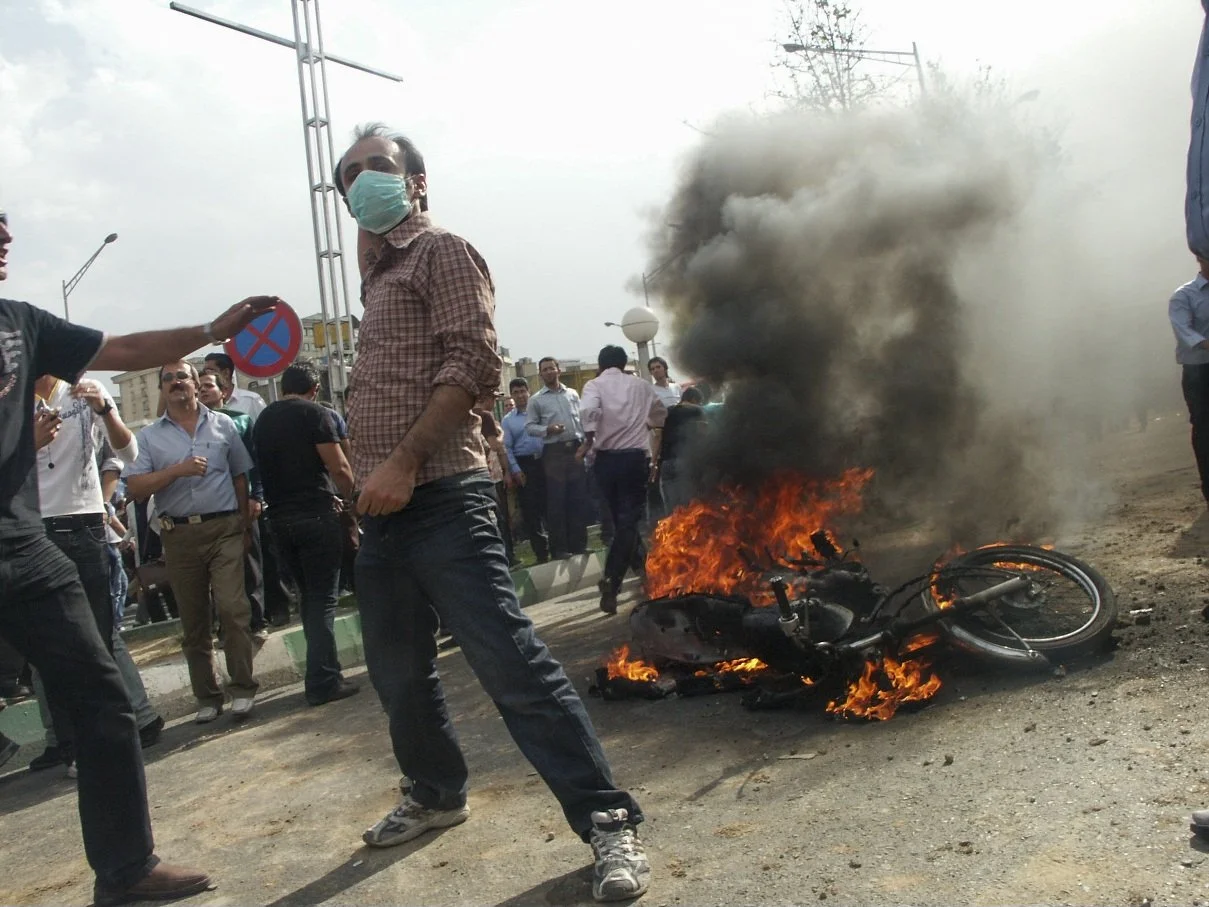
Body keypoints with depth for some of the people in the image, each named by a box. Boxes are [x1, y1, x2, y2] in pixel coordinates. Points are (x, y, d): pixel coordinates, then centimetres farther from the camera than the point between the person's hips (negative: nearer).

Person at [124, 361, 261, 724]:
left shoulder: (222, 424, 8)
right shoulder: (150, 436, 8)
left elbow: (240, 476, 12)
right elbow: (135, 489, -2)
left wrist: (245, 525, 9)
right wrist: (177, 470, -14)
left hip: (224, 528, -1)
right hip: (179, 535, 2)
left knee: (232, 607, -13)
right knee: (193, 621, 7)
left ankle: (242, 688, -4)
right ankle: (207, 697, 17)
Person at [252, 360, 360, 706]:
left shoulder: (262, 420, 13)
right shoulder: (314, 413, -7)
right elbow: (340, 467, -14)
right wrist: (348, 496, 7)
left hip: (279, 518, 6)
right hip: (316, 515, -6)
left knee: (308, 595, 17)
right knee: (323, 598, -2)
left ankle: (322, 670, 23)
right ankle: (323, 682, -3)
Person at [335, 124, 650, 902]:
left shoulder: (442, 252, 0)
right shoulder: (380, 279, 24)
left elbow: (474, 363, -14)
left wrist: (404, 461, -20)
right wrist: (368, 475, 19)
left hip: (440, 495, -9)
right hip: (386, 506, 9)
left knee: (511, 661, -14)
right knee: (397, 670, 15)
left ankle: (609, 821, -8)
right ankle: (437, 794, 35)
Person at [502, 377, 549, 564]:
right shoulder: (507, 420, 8)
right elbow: (507, 448, 3)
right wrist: (515, 470, -8)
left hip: (544, 461, 0)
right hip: (524, 465, 0)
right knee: (530, 510, 1)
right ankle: (542, 552, 9)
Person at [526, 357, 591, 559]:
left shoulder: (573, 394, 13)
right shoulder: (536, 399, 3)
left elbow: (582, 420, 13)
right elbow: (529, 426, 0)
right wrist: (547, 430, -17)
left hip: (576, 449, 3)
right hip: (554, 452, -3)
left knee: (579, 498, 6)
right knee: (556, 501, -2)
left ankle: (579, 544, 15)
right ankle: (559, 548, 4)